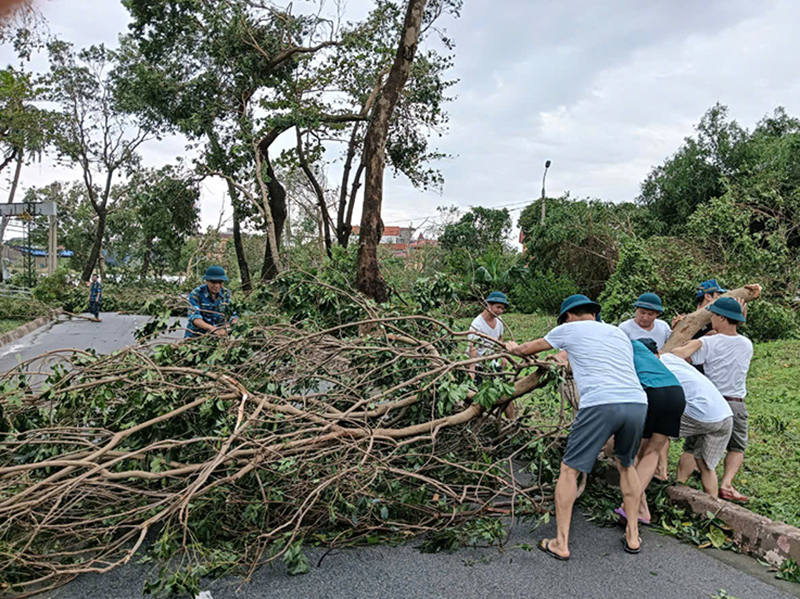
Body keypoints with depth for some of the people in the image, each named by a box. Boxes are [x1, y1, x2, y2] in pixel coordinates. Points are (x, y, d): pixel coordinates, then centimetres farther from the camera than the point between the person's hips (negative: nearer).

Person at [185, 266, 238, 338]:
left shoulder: (226, 294, 2)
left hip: (219, 336, 2)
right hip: (196, 335, -2)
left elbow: (233, 314, 0)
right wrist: (212, 328, -36)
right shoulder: (196, 294, -8)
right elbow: (194, 317, -19)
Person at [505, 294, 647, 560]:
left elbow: (529, 348, 29)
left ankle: (561, 544, 11)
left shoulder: (569, 329, 16)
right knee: (626, 465, 28)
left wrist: (513, 348, 52)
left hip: (600, 404, -5)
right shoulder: (619, 333, 29)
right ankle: (633, 536, 30)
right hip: (637, 403, 6)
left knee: (569, 470, 7)